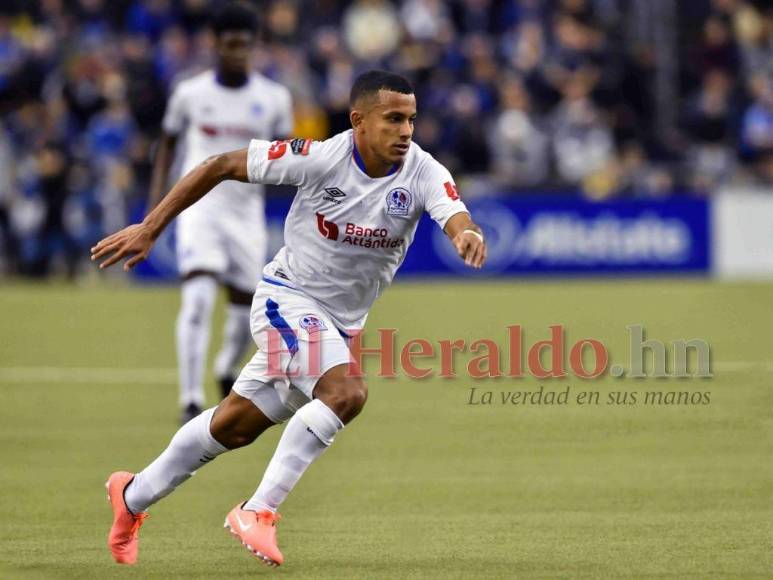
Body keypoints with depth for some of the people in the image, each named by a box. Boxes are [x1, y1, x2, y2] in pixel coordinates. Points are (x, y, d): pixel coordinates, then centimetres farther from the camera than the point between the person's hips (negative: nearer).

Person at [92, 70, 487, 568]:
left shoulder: (423, 172, -16)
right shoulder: (321, 158, -21)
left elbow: (454, 214, -35)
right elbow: (222, 166, -12)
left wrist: (468, 235, -60)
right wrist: (150, 228, -13)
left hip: (340, 322, 5)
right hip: (288, 298, -5)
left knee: (236, 424, 13)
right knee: (347, 392, -29)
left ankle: (133, 496, 34)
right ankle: (258, 512, -20)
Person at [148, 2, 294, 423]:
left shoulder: (274, 98, 0)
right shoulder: (190, 93, -2)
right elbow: (168, 143, 11)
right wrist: (156, 199, 2)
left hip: (246, 211, 2)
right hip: (199, 205, -2)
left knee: (245, 308, 8)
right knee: (198, 298, -20)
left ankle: (227, 372, 41)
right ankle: (191, 403, -19)